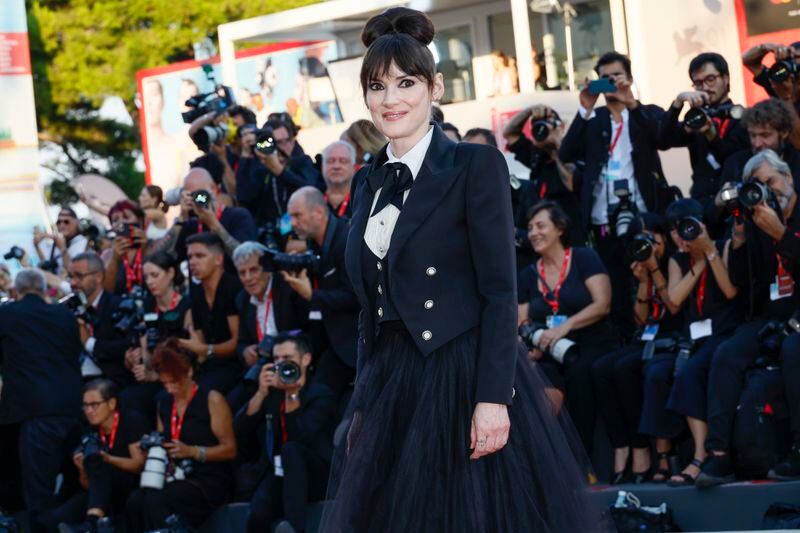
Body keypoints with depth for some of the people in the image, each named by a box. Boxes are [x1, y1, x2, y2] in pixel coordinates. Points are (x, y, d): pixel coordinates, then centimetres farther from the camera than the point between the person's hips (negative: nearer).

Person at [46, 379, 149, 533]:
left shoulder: (133, 421, 0)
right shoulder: (92, 434, 14)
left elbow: (139, 465, -9)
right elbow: (89, 485, 12)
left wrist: (109, 459, -23)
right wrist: (83, 470, -9)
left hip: (135, 490, -5)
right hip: (109, 498, 5)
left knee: (96, 461, -35)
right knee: (54, 519, -19)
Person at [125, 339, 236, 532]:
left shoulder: (212, 400, -3)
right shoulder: (164, 402, 15)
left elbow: (230, 449, -6)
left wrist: (191, 451, -17)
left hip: (209, 480, -6)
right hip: (176, 476, 6)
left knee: (156, 501, -33)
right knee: (135, 501, -27)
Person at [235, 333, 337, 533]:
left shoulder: (321, 395, 0)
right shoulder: (270, 392, 13)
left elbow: (301, 436, -16)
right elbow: (240, 430, 2)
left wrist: (292, 394, -21)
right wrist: (261, 393, -7)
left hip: (315, 477, -3)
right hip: (278, 475, 3)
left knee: (291, 448, -36)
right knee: (258, 515, -30)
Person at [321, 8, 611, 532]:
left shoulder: (477, 165, -5)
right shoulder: (372, 180, 13)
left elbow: (499, 291, -11)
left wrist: (492, 398, -18)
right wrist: (365, 401, 13)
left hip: (467, 376, -6)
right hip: (395, 384, 6)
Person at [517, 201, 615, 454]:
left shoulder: (584, 258, 5)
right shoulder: (528, 275, 17)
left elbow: (602, 305, -6)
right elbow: (522, 325, 14)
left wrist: (566, 325, -21)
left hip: (591, 347, -3)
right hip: (549, 355, 3)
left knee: (579, 372, -38)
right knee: (545, 377, -34)